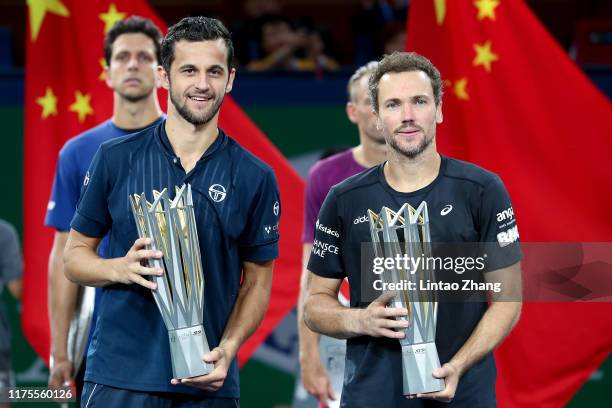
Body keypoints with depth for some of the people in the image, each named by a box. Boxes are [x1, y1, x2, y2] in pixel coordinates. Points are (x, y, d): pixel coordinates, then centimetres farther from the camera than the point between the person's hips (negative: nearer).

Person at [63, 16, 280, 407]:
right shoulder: (116, 158, 2)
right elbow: (75, 256, 7)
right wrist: (121, 269, -13)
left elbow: (257, 281, 6)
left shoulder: (255, 178, 2)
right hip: (119, 376, 0)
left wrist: (227, 350, -10)